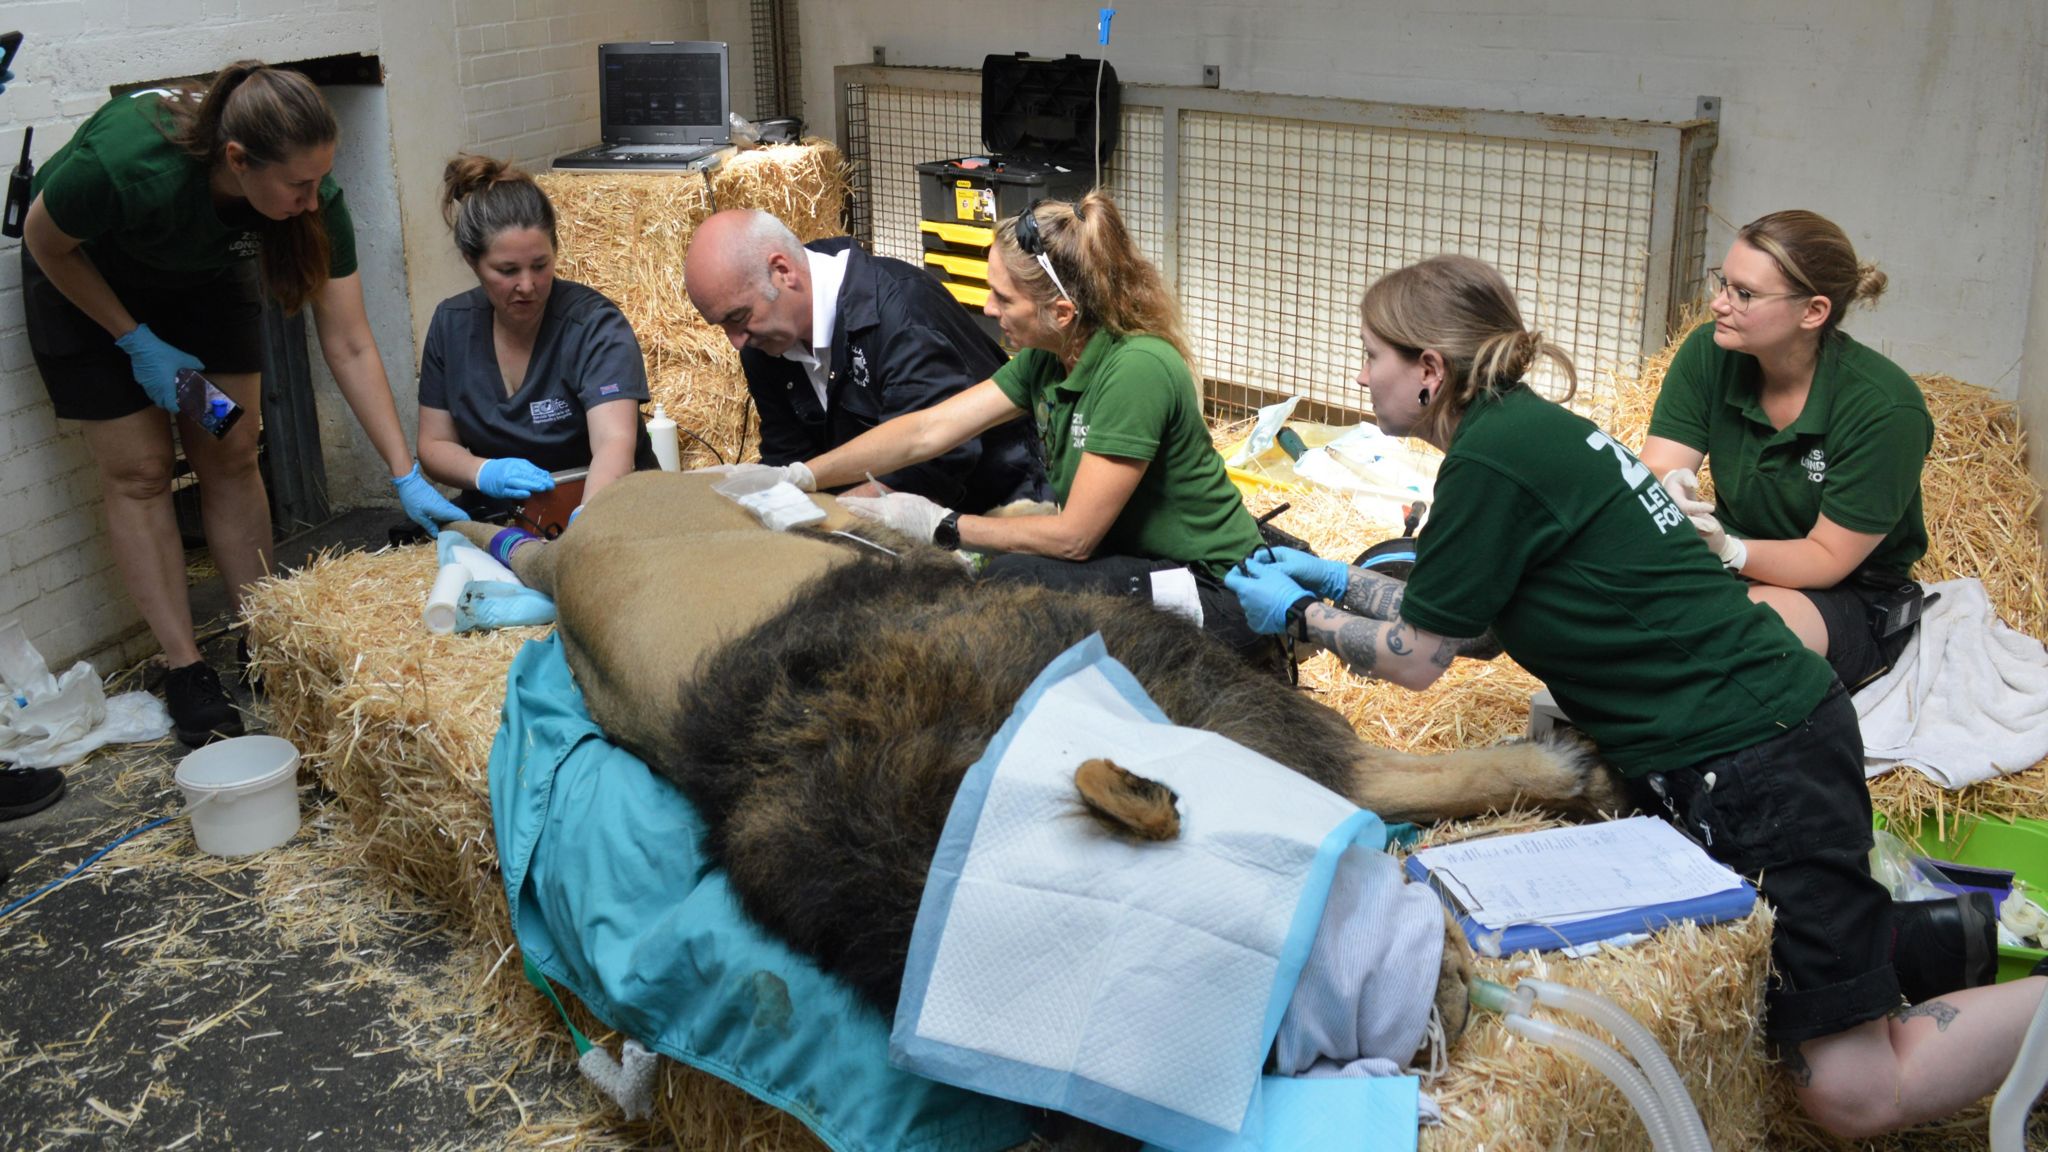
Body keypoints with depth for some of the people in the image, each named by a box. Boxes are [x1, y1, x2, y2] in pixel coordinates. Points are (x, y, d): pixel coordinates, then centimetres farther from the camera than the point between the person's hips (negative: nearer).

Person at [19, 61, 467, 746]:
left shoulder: (313, 197, -30)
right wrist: (138, 343, -17)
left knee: (231, 459, 0)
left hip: (206, 277, 3)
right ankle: (185, 673, 2)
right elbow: (45, 242, -18)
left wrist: (407, 476, -26)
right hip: (87, 278, -3)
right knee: (138, 473, -3)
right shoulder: (124, 163, -42)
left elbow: (350, 349, -24)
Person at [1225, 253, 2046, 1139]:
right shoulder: (1526, 426, 9)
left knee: (1855, 1097, -5)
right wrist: (1343, 583, 18)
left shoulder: (1490, 459, -19)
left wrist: (1300, 616, 5)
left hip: (1754, 759, -10)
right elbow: (1465, 615, 17)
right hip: (1765, 724, 10)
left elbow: (1417, 661, -8)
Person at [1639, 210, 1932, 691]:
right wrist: (1668, 491, -39)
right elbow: (1654, 471, -13)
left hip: (1853, 605, -4)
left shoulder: (1885, 408, -20)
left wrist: (1729, 550, -37)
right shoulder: (1709, 354, -8)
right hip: (1738, 570, 4)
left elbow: (1827, 559, -18)